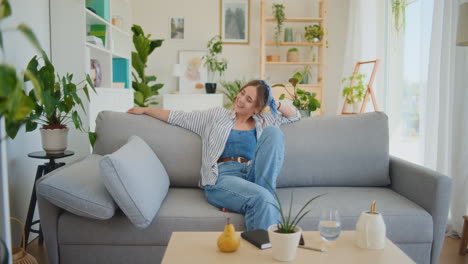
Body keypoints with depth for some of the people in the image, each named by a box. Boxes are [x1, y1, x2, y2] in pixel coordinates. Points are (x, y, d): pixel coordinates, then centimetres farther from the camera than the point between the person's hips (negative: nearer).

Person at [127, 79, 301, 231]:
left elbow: (295, 116, 32)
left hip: (253, 174, 4)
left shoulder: (263, 121, 23)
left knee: (273, 132, -20)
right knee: (262, 198, -37)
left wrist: (275, 104, 15)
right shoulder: (216, 116, 18)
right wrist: (144, 109, 22)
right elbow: (178, 117, 20)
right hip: (222, 176, -3)